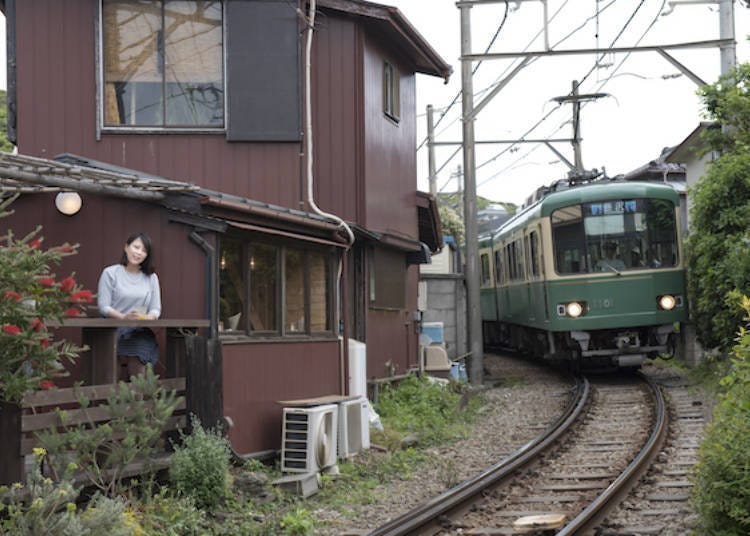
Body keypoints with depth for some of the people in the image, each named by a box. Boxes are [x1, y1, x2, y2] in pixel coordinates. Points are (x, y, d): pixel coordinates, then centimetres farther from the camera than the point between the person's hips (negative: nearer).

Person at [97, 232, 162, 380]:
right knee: (118, 382, -17)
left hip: (141, 336, 2)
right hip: (115, 333, -2)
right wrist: (123, 317, -19)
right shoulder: (110, 273, 6)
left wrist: (148, 317, -12)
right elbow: (104, 307, -1)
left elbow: (156, 308, 13)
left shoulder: (151, 278, 17)